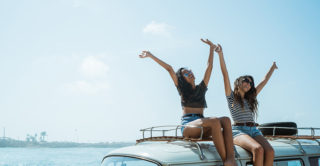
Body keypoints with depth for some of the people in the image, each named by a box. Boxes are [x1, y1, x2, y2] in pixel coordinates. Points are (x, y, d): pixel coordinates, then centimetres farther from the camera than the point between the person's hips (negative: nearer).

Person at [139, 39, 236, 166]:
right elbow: (169, 69, 11)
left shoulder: (201, 88, 23)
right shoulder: (182, 89, 15)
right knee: (214, 121, -34)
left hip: (202, 126, 4)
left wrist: (212, 48, 28)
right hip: (187, 125, -4)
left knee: (226, 120, -27)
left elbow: (209, 66, 25)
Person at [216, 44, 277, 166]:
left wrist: (273, 68, 42)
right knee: (258, 149, -33)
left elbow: (264, 81, 35)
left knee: (270, 151, -26)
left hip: (254, 130, 5)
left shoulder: (251, 98, 26)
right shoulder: (231, 96, 11)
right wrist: (220, 54, -5)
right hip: (238, 130, -5)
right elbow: (225, 74, 2)